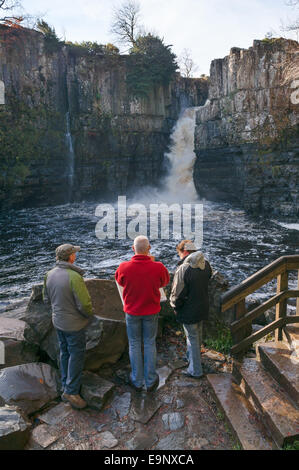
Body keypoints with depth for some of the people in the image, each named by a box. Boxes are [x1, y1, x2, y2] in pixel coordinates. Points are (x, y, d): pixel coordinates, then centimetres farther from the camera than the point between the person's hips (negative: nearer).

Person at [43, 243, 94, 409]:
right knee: (76, 355, 7)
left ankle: (66, 385, 36)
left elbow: (46, 297, 8)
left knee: (64, 353, 22)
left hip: (58, 321, 8)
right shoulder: (74, 277, -29)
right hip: (74, 324, -8)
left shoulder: (49, 274, -5)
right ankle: (71, 391, 14)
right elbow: (84, 304, -26)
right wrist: (89, 315, -5)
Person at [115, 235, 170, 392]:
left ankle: (137, 382, 28)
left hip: (132, 311, 0)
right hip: (151, 312, 0)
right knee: (150, 344, 15)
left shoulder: (124, 267, -19)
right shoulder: (158, 267, -20)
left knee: (134, 345, 15)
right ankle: (150, 381, 27)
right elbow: (165, 281, 2)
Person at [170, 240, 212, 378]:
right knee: (198, 335, 24)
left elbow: (177, 294, -21)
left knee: (192, 338, 6)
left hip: (188, 310, -7)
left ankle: (195, 370, 18)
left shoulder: (183, 268, -26)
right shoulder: (206, 264, -2)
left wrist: (174, 306, -3)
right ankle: (192, 357, 46)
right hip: (203, 308, 7)